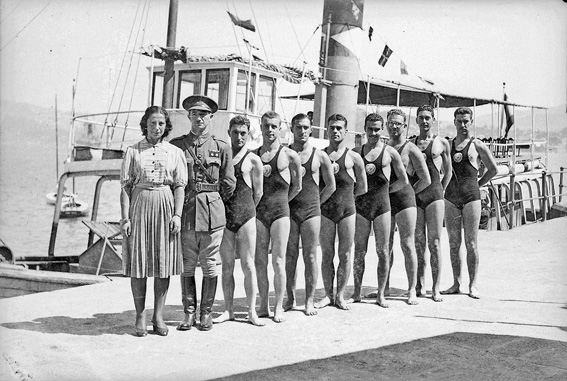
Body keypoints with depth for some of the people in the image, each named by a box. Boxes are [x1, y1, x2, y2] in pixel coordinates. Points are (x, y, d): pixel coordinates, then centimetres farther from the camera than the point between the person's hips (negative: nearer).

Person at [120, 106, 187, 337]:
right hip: (139, 206, -1)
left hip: (166, 207, 1)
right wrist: (125, 217, -6)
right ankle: (140, 317, 11)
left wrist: (177, 214, -6)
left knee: (164, 263, 2)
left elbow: (179, 186, 5)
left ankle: (158, 316, 12)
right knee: (138, 261, 1)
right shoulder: (133, 151, 5)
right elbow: (125, 186, 2)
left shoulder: (174, 152, 8)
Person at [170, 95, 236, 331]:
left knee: (210, 266, 4)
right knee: (186, 266, 5)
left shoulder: (221, 147, 5)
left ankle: (206, 313, 15)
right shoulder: (176, 145, 6)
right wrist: (179, 205, 8)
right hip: (184, 212, 1)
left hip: (212, 212, 0)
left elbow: (229, 185, 9)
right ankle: (188, 312, 15)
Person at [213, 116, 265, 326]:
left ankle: (252, 311, 8)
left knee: (248, 265, 1)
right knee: (227, 265, 7)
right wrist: (230, 208, 8)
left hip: (246, 216, -3)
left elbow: (258, 193, 4)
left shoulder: (253, 160, 0)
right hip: (223, 216, 3)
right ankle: (228, 310, 16)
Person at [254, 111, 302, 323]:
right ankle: (263, 306, 14)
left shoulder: (289, 155, 0)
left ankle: (279, 307, 8)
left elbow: (297, 186, 10)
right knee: (260, 261, 5)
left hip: (280, 211, -3)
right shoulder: (253, 155, 9)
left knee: (278, 261, -2)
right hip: (258, 211, 3)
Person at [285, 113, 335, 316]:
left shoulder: (319, 156, 4)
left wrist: (316, 202, 7)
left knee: (310, 256, 1)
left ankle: (309, 301, 8)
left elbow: (331, 185, 11)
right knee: (290, 256, 5)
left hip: (311, 210, 0)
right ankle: (290, 299, 14)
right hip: (289, 210, 1)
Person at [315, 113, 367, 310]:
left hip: (347, 209, -1)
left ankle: (340, 296, 13)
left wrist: (344, 196, 8)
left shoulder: (353, 157, 3)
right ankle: (328, 295, 15)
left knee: (345, 254, 3)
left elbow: (362, 188, 9)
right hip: (325, 209, 1)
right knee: (326, 254, 5)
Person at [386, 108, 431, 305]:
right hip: (385, 201, 5)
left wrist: (408, 192, 2)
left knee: (407, 245, -4)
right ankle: (384, 287, 17)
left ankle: (412, 290, 1)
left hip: (404, 200, -5)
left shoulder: (411, 149, 0)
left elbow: (426, 180, 0)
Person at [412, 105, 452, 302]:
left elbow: (447, 171, 14)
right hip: (415, 195, 2)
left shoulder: (442, 143, 6)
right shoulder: (411, 143, 11)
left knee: (434, 243, -5)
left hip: (434, 195, -2)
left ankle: (436, 288, -2)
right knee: (418, 243, 3)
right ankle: (419, 286, 10)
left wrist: (440, 191, 10)